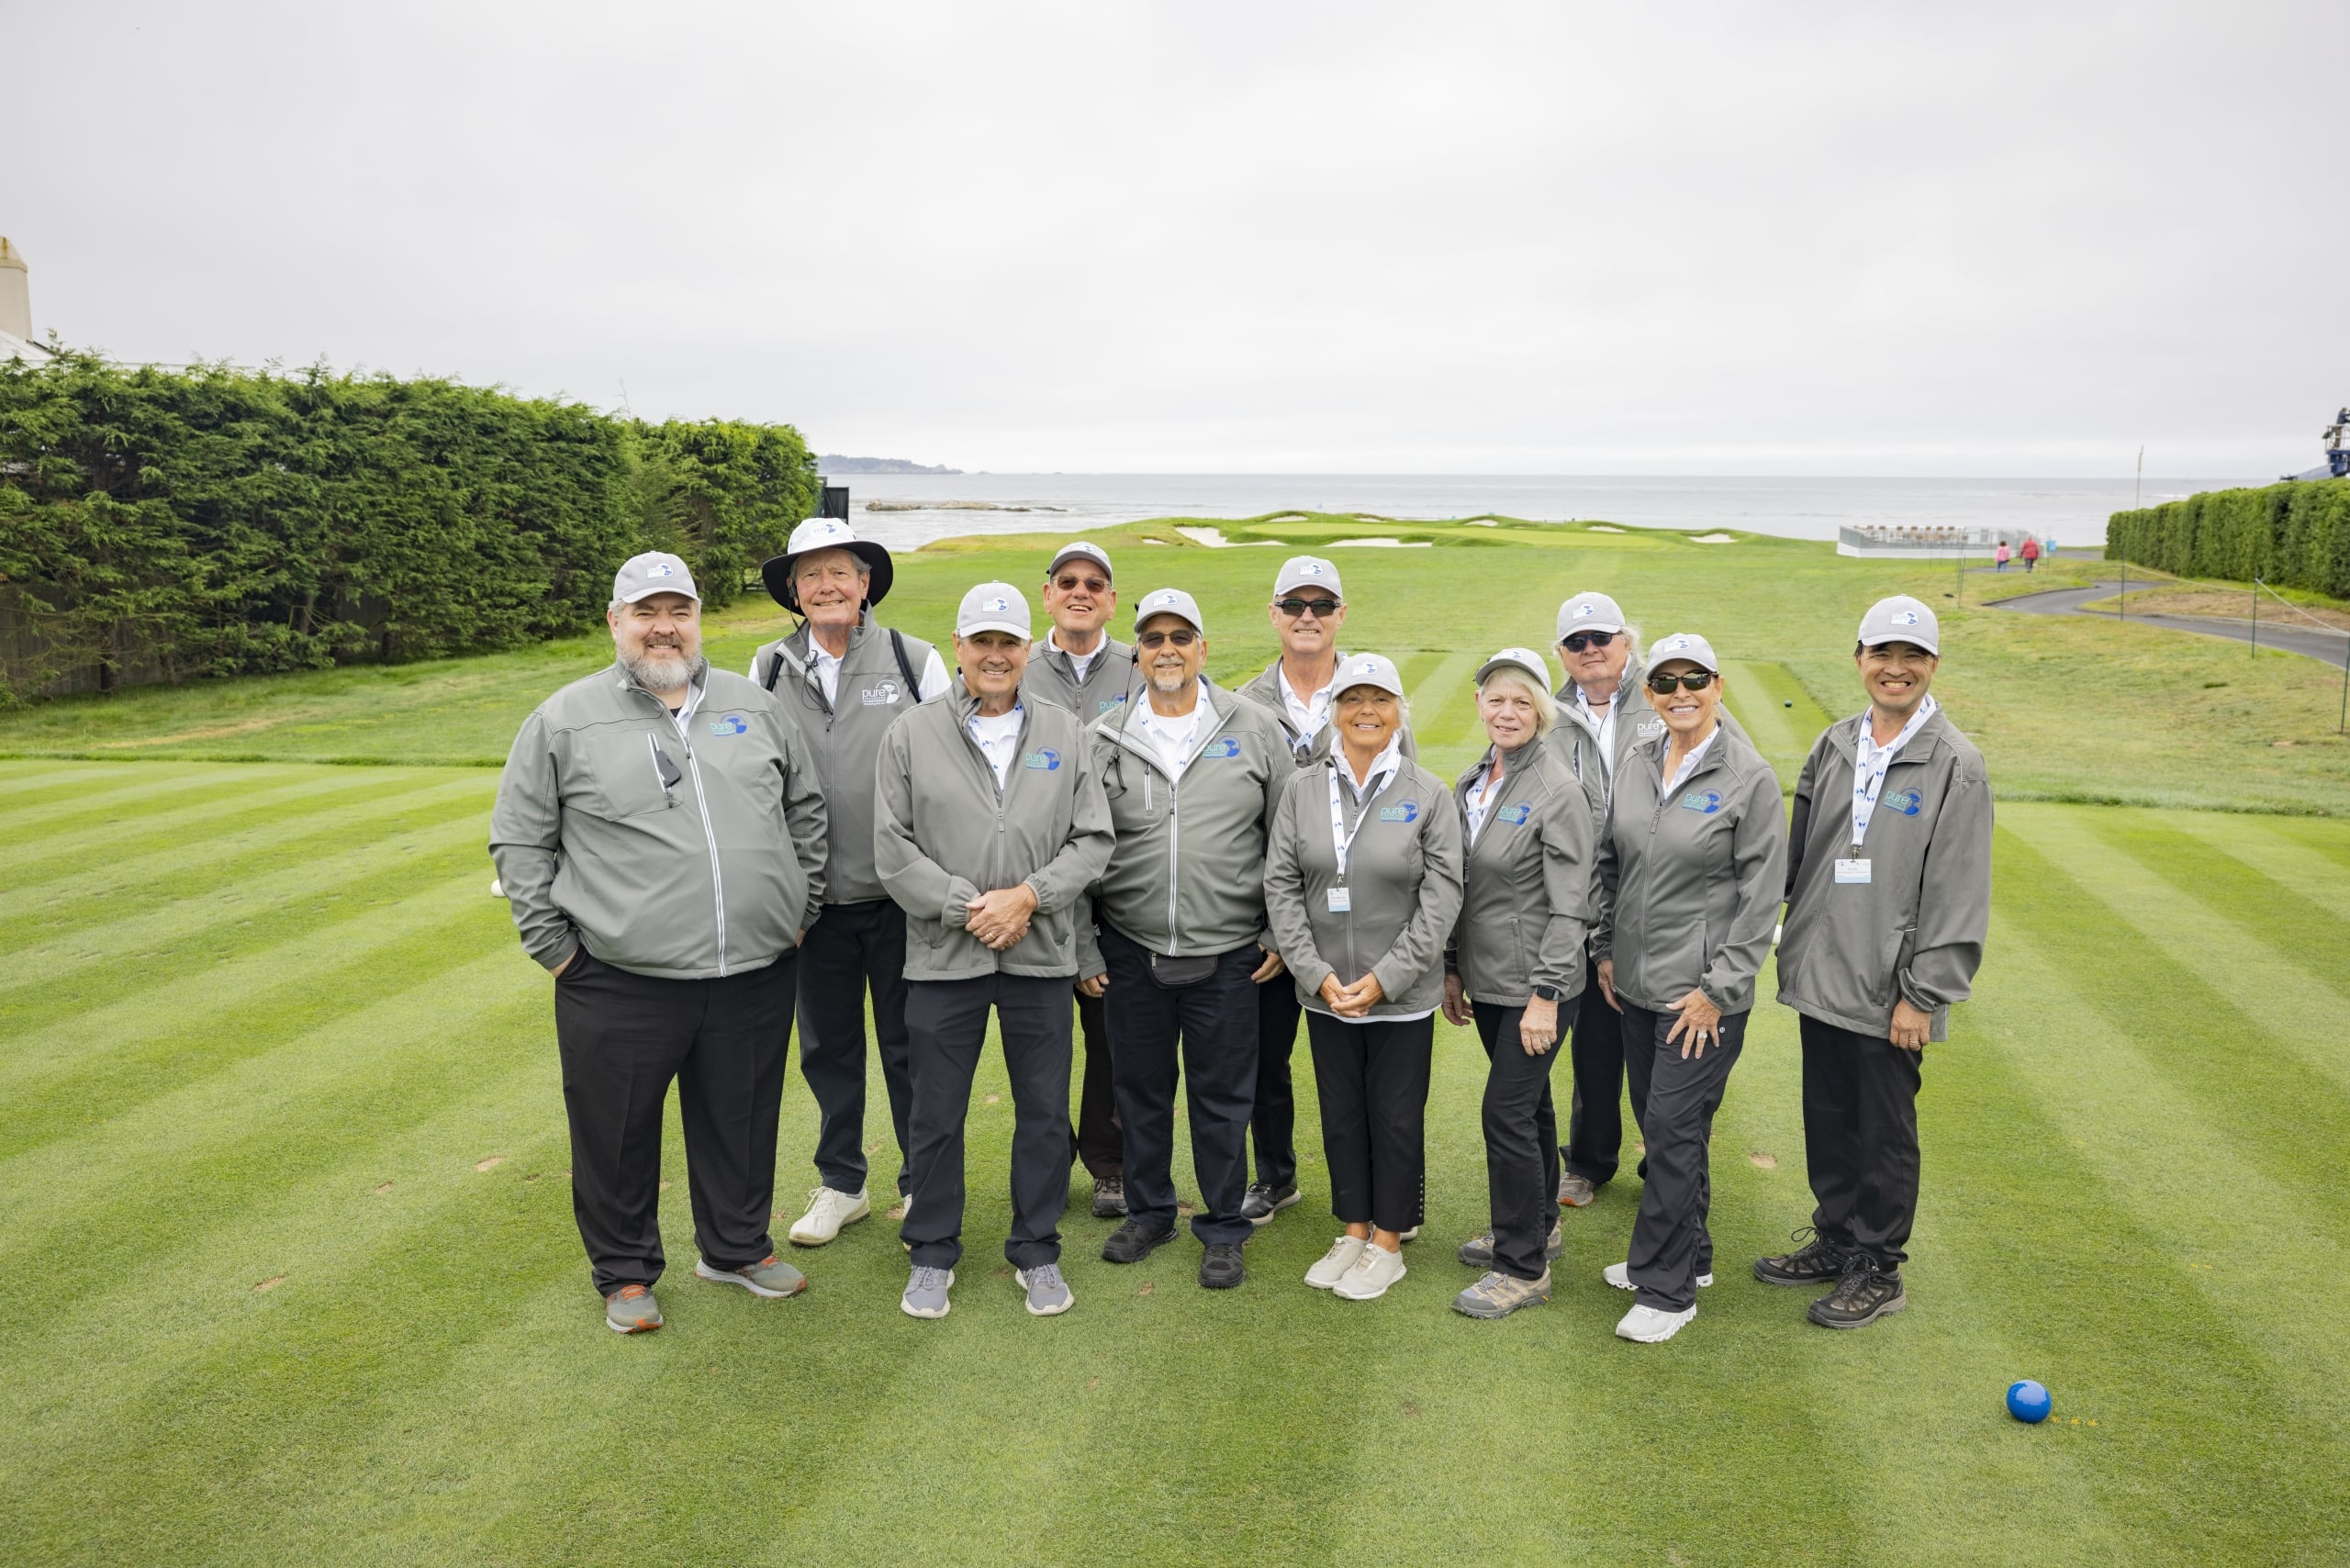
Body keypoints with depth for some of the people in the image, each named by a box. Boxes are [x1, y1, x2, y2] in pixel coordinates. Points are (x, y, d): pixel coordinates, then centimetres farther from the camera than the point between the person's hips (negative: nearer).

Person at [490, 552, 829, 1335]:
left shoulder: (754, 706, 8)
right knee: (618, 1137, 10)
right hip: (621, 984, -2)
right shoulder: (566, 720, 0)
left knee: (741, 1123, 17)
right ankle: (625, 1272, 31)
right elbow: (518, 839, 3)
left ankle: (736, 1247, 38)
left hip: (755, 976, 3)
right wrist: (552, 942, -2)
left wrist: (803, 910, 11)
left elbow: (806, 809, 17)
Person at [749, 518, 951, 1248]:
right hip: (814, 900, 3)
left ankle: (923, 1185, 25)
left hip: (901, 896, -2)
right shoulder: (769, 670, 3)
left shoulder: (915, 661, -4)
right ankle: (840, 1183, 31)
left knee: (909, 1046, 8)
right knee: (827, 1047, 14)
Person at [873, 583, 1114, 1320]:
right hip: (943, 955, -1)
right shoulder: (912, 734, 0)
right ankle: (932, 1252, 28)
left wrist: (1030, 896, -12)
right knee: (935, 1115, 9)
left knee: (1044, 1112, 10)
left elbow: (1093, 839, 2)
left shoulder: (1065, 734, 5)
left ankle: (1037, 1251, 27)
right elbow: (893, 847, -4)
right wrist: (965, 906, -12)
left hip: (1041, 955, 2)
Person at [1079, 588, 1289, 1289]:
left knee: (1222, 1097, 9)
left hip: (1228, 954, -1)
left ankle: (1223, 1229, 26)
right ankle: (1148, 1211, 34)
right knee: (1141, 1091, 15)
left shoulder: (1253, 729, 1)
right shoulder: (1103, 739, 1)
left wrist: (1281, 934, 1)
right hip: (1131, 953, 1)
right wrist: (1081, 950, 2)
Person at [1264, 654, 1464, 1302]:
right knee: (1341, 1114, 14)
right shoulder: (1301, 789, 0)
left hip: (1403, 995, -2)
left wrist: (1384, 978, -14)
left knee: (1397, 1118, 8)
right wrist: (1317, 974, -9)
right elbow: (1281, 884, -1)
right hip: (1324, 990, 2)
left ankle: (1388, 1243, 26)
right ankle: (1353, 1231, 32)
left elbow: (1442, 896, -8)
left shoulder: (1429, 794, -6)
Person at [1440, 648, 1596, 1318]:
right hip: (1486, 979, 7)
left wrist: (1545, 995, -18)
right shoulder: (1470, 784, 7)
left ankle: (1522, 1266, 9)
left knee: (1508, 1110, -5)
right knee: (1527, 1102, 19)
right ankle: (1536, 1225, 35)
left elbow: (1569, 905, -16)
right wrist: (1452, 968, 11)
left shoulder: (1558, 791, -14)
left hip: (1536, 985, -7)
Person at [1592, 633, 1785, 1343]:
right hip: (1635, 983, 6)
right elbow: (1610, 862, 14)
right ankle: (1688, 1253, 33)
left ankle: (1665, 1287, 12)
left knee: (1674, 1130, -2)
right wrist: (1606, 950, 10)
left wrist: (1718, 988, -13)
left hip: (1702, 991, -6)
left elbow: (1762, 892, -11)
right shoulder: (1635, 764, 5)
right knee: (1656, 1122, 15)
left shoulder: (1749, 776, -11)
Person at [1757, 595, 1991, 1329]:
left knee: (1884, 1132, 7)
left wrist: (1923, 994, -13)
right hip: (1820, 978, 5)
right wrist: (1791, 949, 7)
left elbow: (1958, 892, -12)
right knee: (1827, 1121, 16)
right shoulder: (1831, 748, 7)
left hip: (1889, 991, -5)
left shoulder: (1955, 765, -10)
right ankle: (1834, 1241, 34)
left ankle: (1877, 1269, 23)